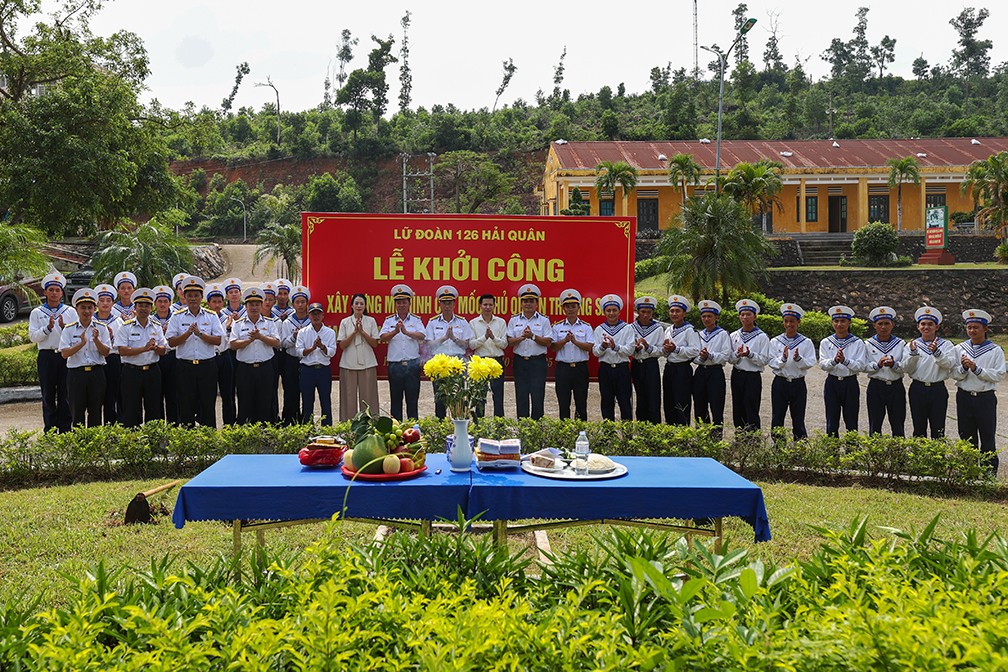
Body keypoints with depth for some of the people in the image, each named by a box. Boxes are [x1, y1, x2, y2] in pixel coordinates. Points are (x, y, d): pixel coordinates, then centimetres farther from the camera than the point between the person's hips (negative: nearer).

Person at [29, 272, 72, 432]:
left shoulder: (70, 312, 9)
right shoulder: (37, 313, 8)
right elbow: (33, 336, 0)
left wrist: (64, 327, -14)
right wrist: (48, 327, -13)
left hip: (66, 356, 0)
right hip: (46, 357, 0)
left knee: (65, 394, 1)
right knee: (48, 395, 4)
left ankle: (65, 429, 8)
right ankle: (50, 430, 9)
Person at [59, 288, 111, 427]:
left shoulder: (101, 328, 6)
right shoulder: (69, 329, 3)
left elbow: (106, 352, -2)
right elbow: (64, 353, -8)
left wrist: (96, 339, -19)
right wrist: (82, 343, -22)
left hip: (96, 373, 1)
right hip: (76, 374, -1)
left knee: (95, 411, 6)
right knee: (77, 412, 4)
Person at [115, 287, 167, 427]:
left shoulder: (156, 327, 10)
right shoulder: (126, 327, -2)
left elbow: (163, 351, 8)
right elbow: (122, 351, -12)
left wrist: (155, 347, -14)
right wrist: (144, 349, -20)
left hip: (152, 371, 4)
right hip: (132, 372, -3)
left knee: (154, 408, 7)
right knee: (131, 410, 1)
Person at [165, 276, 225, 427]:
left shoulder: (211, 316, 6)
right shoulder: (177, 317, 5)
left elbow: (218, 340, -4)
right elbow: (171, 342, -3)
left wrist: (200, 334, -16)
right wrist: (188, 333, -16)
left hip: (207, 365, 0)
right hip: (184, 366, 0)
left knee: (208, 405, 3)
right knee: (186, 407, 5)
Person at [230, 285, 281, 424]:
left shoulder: (269, 323, 9)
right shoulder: (238, 325, 8)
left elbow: (277, 343, -3)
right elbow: (233, 345, -4)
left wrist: (260, 337, -15)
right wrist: (250, 339, -15)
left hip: (265, 369, 0)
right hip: (245, 369, 0)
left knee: (265, 403, 2)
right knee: (245, 404, 2)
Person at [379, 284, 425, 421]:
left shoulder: (416, 320, 6)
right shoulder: (389, 320, 8)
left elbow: (421, 336, -11)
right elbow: (382, 338, -6)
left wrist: (406, 332, -28)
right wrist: (395, 331, -25)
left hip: (412, 364, -1)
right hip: (395, 365, 1)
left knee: (412, 399, 3)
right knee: (395, 400, 6)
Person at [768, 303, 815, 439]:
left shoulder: (806, 343, 3)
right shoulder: (775, 342, 4)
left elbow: (810, 363, -6)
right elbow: (772, 363, -3)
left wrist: (798, 359, -23)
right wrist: (783, 358, -21)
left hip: (798, 383, -1)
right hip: (780, 383, 1)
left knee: (798, 420, 5)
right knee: (777, 419, 5)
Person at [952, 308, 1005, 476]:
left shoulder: (995, 350, -2)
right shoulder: (960, 349, 6)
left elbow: (999, 375, -10)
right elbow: (955, 374, 2)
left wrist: (976, 368, -17)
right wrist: (964, 368, -18)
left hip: (986, 399, -3)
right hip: (964, 397, 3)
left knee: (988, 440, 2)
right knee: (967, 439, 11)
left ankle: (990, 473, 10)